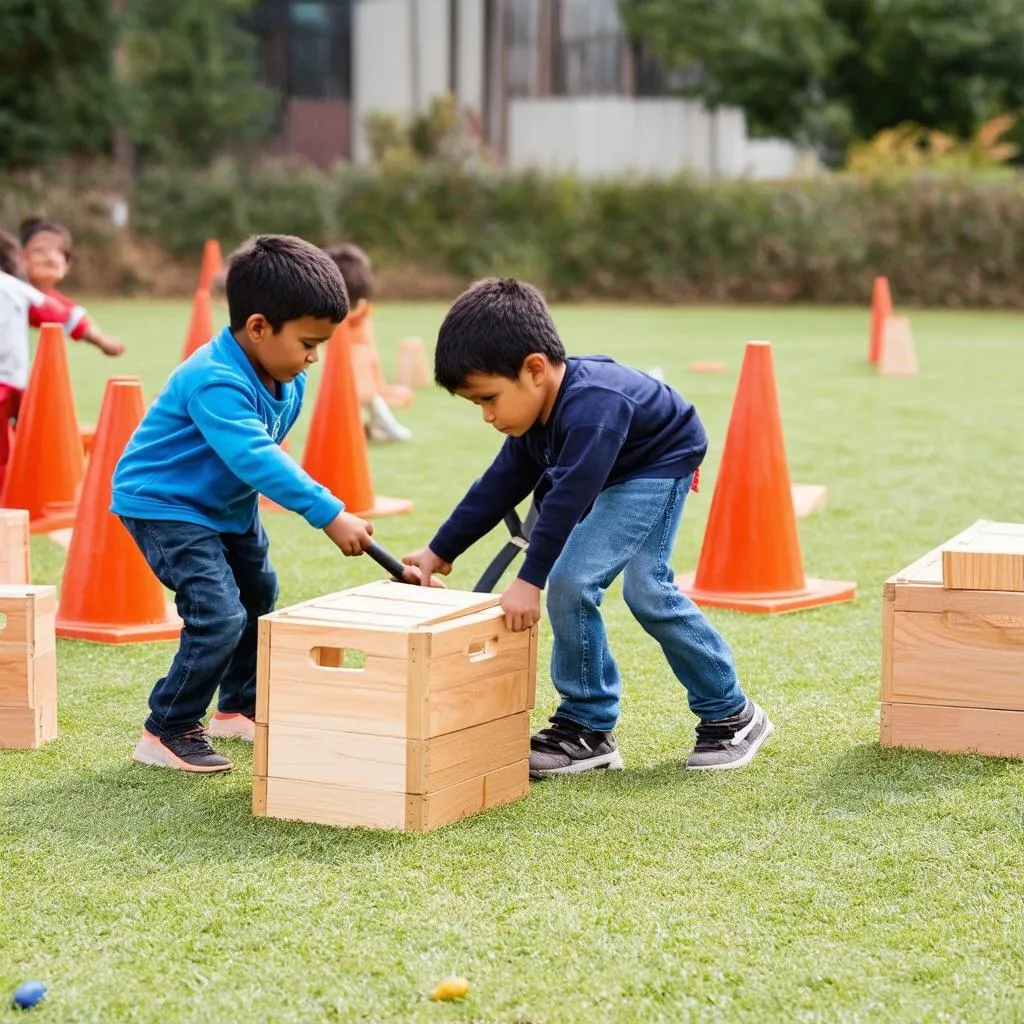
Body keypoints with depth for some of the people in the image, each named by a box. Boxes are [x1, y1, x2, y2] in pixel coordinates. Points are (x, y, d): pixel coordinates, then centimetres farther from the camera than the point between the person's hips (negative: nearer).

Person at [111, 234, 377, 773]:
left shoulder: (287, 382, -5)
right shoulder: (215, 382, -35)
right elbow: (255, 459, -45)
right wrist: (330, 515, -47)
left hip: (227, 505, 10)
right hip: (162, 504, -10)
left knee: (260, 596, 22)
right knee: (219, 616, -20)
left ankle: (240, 709, 40)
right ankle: (166, 733, -6)